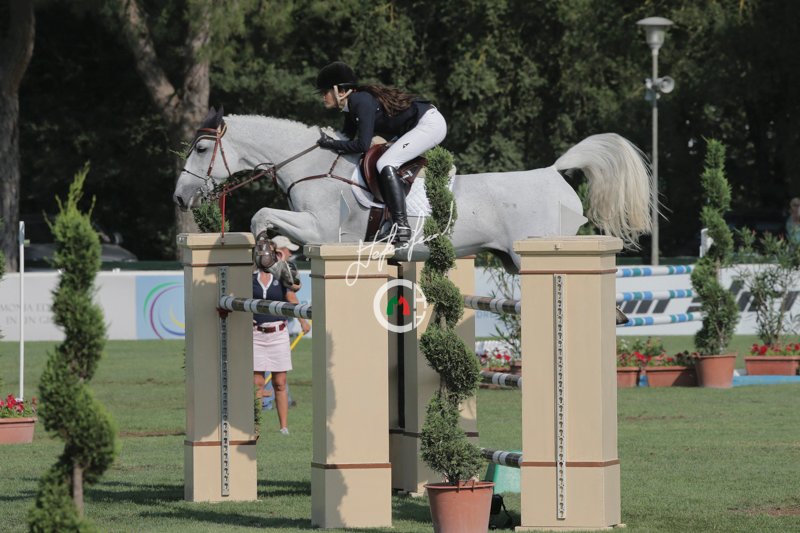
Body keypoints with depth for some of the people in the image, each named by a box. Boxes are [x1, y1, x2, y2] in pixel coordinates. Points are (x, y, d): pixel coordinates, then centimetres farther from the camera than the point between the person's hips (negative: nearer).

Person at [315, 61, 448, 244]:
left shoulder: (362, 102, -20)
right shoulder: (351, 107, 9)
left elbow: (362, 145, -24)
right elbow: (348, 138, 18)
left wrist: (332, 144, -14)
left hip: (430, 123, -11)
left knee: (385, 164, -20)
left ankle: (401, 227, -26)